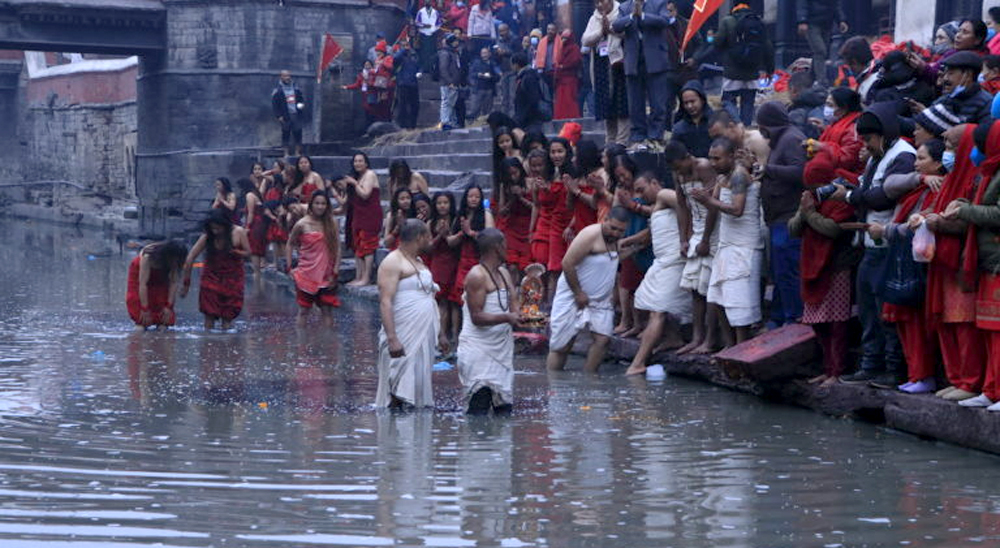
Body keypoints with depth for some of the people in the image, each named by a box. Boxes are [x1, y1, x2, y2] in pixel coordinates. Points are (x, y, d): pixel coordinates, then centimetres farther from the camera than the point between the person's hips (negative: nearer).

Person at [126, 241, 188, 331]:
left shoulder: (174, 260, -32)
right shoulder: (147, 257, -42)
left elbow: (174, 283, -30)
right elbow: (143, 284, -41)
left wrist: (168, 306, -33)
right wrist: (145, 309, -41)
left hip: (161, 274, 3)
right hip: (140, 270, -3)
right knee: (136, 298, -18)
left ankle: (162, 323, -5)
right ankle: (141, 323, -7)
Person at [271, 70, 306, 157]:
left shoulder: (295, 88, 12)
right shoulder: (277, 90, -2)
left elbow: (302, 98, 22)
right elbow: (274, 104, -3)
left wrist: (302, 104, -1)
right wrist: (279, 116, -10)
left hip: (296, 115, 4)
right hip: (286, 116, -4)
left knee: (298, 133, 5)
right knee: (286, 134, 0)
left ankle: (297, 152, 13)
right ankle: (286, 152, 6)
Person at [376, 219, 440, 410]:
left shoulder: (419, 262, 20)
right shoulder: (393, 262, -9)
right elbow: (385, 302, -17)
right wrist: (392, 338, -27)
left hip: (423, 335, 9)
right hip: (404, 337, -9)